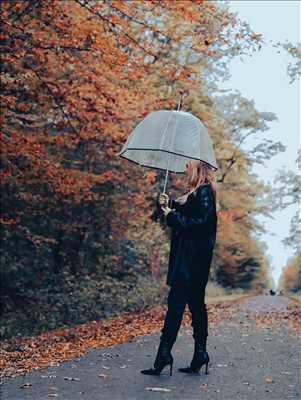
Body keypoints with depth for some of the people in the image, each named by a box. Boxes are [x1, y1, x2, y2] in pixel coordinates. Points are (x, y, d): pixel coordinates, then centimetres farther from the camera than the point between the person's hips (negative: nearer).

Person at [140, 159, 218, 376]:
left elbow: (199, 222, -21)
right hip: (189, 258, 10)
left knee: (176, 303, -10)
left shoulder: (204, 192, -12)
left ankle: (164, 353, -9)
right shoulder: (195, 192, 18)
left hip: (191, 258, -10)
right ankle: (200, 353, 17)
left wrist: (172, 215, -13)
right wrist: (168, 204, 3)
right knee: (196, 303, 11)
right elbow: (183, 210, 19)